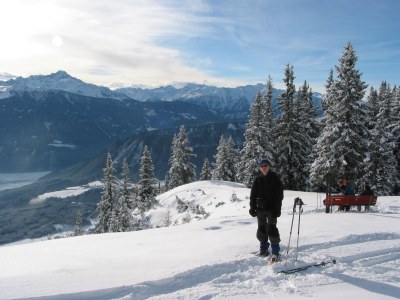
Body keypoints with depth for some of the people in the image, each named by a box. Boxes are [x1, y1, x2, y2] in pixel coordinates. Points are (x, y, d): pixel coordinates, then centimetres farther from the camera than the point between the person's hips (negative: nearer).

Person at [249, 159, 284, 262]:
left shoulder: (275, 178, -2)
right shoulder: (258, 180, 7)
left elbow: (279, 195, -6)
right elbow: (253, 194, 10)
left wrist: (277, 209, -12)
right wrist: (252, 208, 3)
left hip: (271, 208, -4)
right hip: (260, 209, 4)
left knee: (272, 229, -9)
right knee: (261, 228, 10)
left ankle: (275, 252, -1)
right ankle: (263, 248, 26)